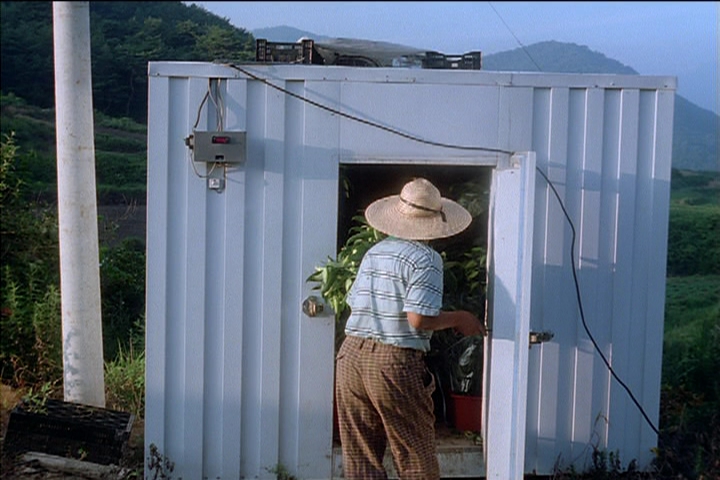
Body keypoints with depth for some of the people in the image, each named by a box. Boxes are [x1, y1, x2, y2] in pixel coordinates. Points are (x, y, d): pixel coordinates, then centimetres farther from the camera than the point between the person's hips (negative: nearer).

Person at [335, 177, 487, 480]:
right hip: (395, 363, -6)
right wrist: (458, 319, 0)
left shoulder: (374, 252, 13)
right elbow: (419, 320, -16)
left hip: (351, 354, 7)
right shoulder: (426, 259, -8)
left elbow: (354, 304, 14)